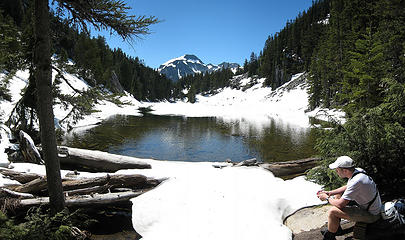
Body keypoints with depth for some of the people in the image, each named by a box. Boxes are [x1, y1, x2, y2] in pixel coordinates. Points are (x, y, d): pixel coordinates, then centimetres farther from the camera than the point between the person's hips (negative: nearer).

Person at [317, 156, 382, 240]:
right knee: (337, 196, 15)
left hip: (370, 215, -10)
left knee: (332, 212, -20)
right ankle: (336, 228, 27)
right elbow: (347, 187, 14)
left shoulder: (356, 182, -34)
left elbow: (340, 204, -27)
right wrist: (330, 192, 7)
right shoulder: (357, 171, -6)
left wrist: (327, 198, -9)